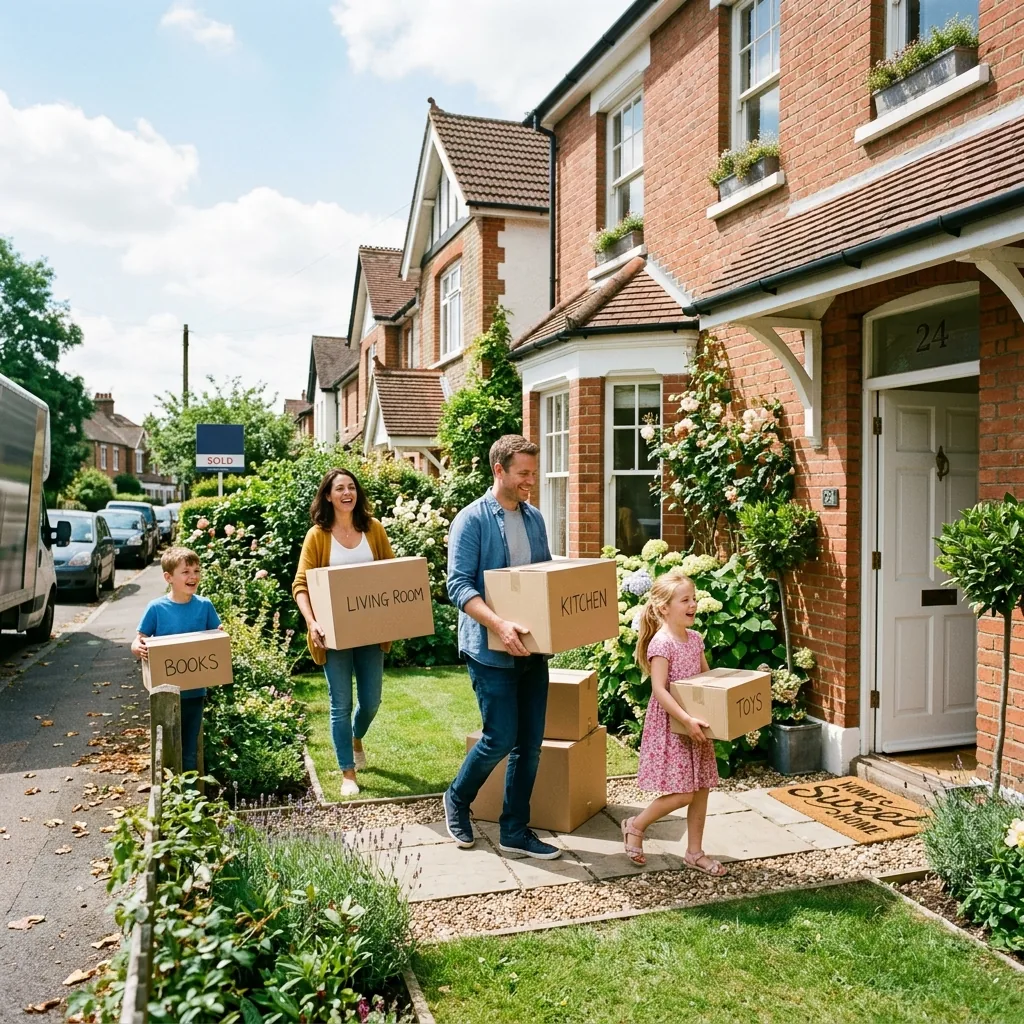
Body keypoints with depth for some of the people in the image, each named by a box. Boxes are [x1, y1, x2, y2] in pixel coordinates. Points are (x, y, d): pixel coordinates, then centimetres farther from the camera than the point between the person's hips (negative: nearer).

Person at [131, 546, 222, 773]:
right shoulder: (156, 607, -8)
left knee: (189, 752, 12)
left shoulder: (205, 605, -3)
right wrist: (139, 648, -26)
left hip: (195, 692, 1)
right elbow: (137, 642, -3)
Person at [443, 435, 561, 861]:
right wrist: (499, 624, -31)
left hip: (532, 648, 6)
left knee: (530, 744, 9)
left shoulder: (534, 518, 10)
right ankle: (457, 800, 26)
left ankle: (515, 831, 23)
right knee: (500, 739, -3)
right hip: (491, 650, -6)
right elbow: (459, 586, -17)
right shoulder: (472, 519, -10)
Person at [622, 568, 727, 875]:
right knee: (682, 794, -7)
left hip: (694, 725, 8)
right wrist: (686, 720, -27)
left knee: (701, 790, 10)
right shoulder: (661, 643, -18)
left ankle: (695, 852, 24)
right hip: (670, 726, -8)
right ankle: (635, 826, 15)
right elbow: (659, 690, -23)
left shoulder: (695, 639, 6)